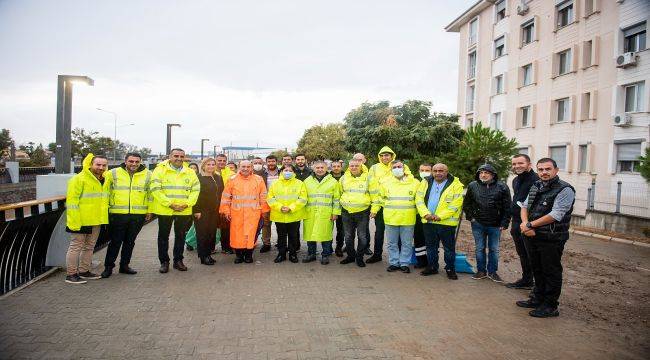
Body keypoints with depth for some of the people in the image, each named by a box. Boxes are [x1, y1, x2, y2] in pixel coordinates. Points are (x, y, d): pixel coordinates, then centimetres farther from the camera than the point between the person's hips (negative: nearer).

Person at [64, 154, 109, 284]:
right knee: (76, 246, 0)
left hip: (96, 221, 8)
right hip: (81, 221, -8)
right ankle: (71, 274, 9)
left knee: (89, 247, 16)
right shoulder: (79, 179, -13)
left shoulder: (104, 180, 12)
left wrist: (103, 218, 16)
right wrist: (75, 222, -21)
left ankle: (84, 271, 28)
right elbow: (72, 201, -17)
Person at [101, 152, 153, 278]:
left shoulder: (148, 175, 4)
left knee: (130, 241, 13)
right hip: (117, 214, -2)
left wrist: (149, 210, 8)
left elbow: (151, 193, 11)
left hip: (138, 215, 2)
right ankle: (108, 266, 16)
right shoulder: (113, 173, 1)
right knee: (115, 241, 3)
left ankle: (124, 265, 26)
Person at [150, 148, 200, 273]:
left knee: (181, 236, 10)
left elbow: (196, 189, 5)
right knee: (163, 236, 7)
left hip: (184, 211, 3)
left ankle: (178, 260, 23)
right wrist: (169, 204, -16)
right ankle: (164, 262, 18)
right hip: (164, 210, -2)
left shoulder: (190, 172, 7)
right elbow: (156, 189, -11)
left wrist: (187, 203, -10)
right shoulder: (160, 170, -3)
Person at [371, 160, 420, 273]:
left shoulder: (414, 183, 3)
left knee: (407, 243, 6)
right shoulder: (386, 183, 6)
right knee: (392, 243, 9)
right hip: (390, 218, 1)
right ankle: (394, 263, 20)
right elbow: (379, 198, 14)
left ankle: (404, 263, 18)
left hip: (408, 220, -1)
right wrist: (374, 210, 11)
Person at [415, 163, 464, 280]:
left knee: (449, 247, 7)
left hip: (447, 222, -3)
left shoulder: (455, 184, -6)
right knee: (430, 246, 15)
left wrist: (440, 216, -19)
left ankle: (450, 269, 22)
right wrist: (425, 213, -13)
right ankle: (432, 267, 29)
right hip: (428, 221, 4)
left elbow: (456, 204, -13)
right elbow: (419, 199, 2)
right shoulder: (426, 182, 6)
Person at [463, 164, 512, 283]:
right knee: (480, 248, 11)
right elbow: (466, 204, 10)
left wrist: (504, 223, -8)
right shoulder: (472, 186, 0)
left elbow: (507, 207, -4)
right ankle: (481, 271, 24)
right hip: (478, 224, 2)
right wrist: (470, 217, 2)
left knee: (494, 249, 10)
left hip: (495, 225, -1)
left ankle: (492, 272, 23)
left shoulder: (502, 187, -6)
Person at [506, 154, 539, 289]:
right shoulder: (516, 180, 15)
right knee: (522, 254, 17)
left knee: (530, 255, -1)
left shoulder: (536, 180, -17)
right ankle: (526, 280, 28)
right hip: (517, 223, 9)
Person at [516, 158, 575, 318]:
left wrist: (530, 225, -16)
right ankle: (537, 299, 34)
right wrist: (525, 224, -8)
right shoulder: (536, 186, 11)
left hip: (551, 239, -7)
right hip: (532, 237, 8)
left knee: (551, 273, 4)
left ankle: (550, 307, 15)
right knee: (537, 270, 19)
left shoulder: (565, 190, -13)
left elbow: (555, 215, -21)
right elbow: (525, 206, 12)